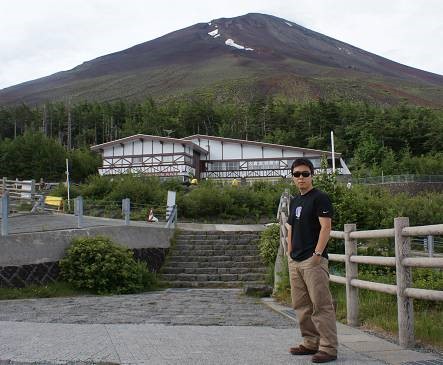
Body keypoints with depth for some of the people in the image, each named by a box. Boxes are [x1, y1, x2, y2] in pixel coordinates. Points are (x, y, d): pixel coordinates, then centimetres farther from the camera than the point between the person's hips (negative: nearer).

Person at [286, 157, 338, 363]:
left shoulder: (320, 198, -6)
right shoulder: (294, 201, 18)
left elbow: (326, 227, -13)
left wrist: (317, 253, -19)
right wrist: (289, 254, 14)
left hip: (313, 260, -8)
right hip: (295, 261, 9)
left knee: (321, 305, -8)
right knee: (301, 305, 12)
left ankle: (328, 348, -3)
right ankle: (310, 343, 21)